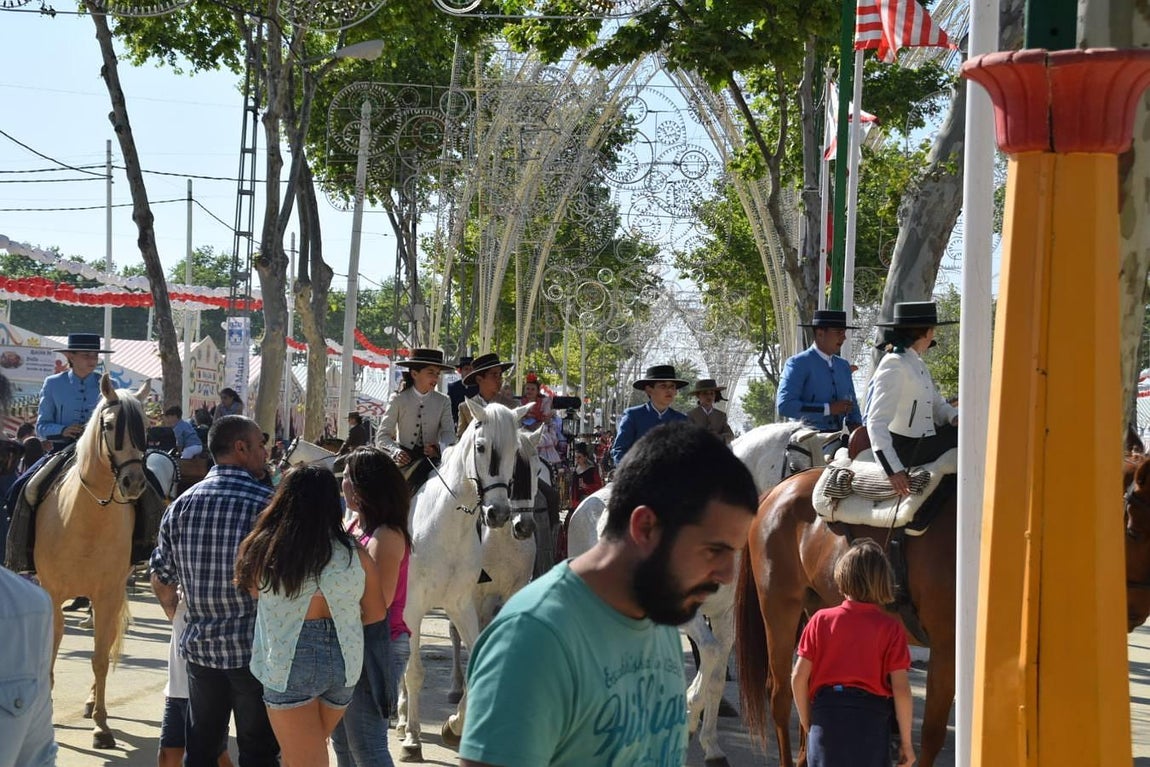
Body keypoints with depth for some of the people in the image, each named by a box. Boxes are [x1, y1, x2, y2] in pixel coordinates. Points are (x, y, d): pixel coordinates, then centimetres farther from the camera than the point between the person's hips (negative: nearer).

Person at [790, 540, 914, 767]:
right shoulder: (891, 628, -5)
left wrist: (807, 722, 12)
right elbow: (901, 688, -8)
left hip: (826, 715, 1)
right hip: (872, 718, -1)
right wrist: (906, 742, 1)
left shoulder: (821, 620, -1)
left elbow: (798, 677, -2)